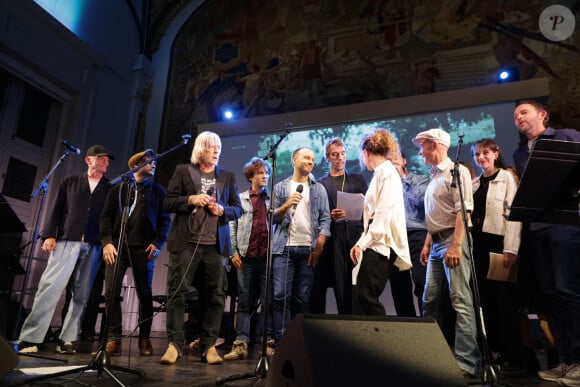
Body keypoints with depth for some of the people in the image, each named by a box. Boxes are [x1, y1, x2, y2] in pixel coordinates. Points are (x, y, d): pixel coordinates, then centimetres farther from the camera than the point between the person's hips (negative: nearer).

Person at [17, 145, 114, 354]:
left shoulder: (110, 189, 14)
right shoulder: (70, 182, 16)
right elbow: (56, 209, 9)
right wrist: (49, 235, -3)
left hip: (94, 246, 1)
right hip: (66, 241, -1)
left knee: (81, 295, 0)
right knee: (49, 286, -9)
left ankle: (67, 339, 6)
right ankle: (30, 337, -4)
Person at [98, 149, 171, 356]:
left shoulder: (158, 190, 13)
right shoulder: (118, 188, 15)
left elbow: (165, 219, 6)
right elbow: (106, 217, 9)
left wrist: (157, 243, -7)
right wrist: (107, 242, -4)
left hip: (143, 248, -1)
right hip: (117, 246, 1)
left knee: (144, 293, 0)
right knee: (111, 292, -5)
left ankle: (144, 338, 10)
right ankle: (114, 339, 2)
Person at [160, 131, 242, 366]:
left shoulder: (227, 176, 15)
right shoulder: (183, 171, 9)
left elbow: (237, 209, 13)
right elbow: (168, 203, 5)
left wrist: (222, 210, -7)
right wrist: (190, 200, -12)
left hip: (215, 244, 2)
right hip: (187, 242, -2)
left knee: (214, 295, 1)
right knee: (177, 292, -3)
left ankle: (209, 346, 9)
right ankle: (174, 344, 6)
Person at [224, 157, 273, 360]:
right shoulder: (240, 199, 12)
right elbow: (232, 227, 7)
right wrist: (234, 252, -1)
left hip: (267, 256, 0)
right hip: (246, 257, 0)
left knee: (268, 301, 2)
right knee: (244, 302, 4)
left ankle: (269, 343, 8)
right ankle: (241, 344, 8)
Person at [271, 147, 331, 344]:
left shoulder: (319, 189, 13)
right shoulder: (281, 187, 11)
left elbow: (325, 218, 4)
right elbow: (272, 217, 4)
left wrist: (319, 245, -8)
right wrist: (287, 205, -13)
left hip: (309, 249, 1)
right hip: (284, 248, -1)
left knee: (303, 297, 3)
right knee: (281, 295, -6)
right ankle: (281, 341, 1)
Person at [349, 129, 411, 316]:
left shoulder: (387, 173, -7)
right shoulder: (380, 173, 21)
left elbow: (384, 213, -16)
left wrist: (363, 243, -14)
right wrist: (360, 243, 12)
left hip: (380, 245, -9)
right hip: (373, 245, 9)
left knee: (366, 297, -9)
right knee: (360, 298, 7)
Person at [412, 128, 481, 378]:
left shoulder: (457, 172, -6)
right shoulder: (434, 177, 20)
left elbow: (464, 211, -16)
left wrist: (455, 245, -24)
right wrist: (427, 244, 17)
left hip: (452, 240, -9)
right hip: (436, 243, 9)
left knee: (460, 301, -9)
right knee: (430, 300, 10)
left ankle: (467, 364, -4)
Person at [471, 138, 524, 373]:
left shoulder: (507, 178, -1)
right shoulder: (474, 183, 15)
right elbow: (469, 214, 12)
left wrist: (511, 249, -16)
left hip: (498, 242, -5)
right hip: (478, 244, 5)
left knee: (505, 299, 0)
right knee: (485, 298, 9)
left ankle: (513, 356, 10)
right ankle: (492, 350, 20)